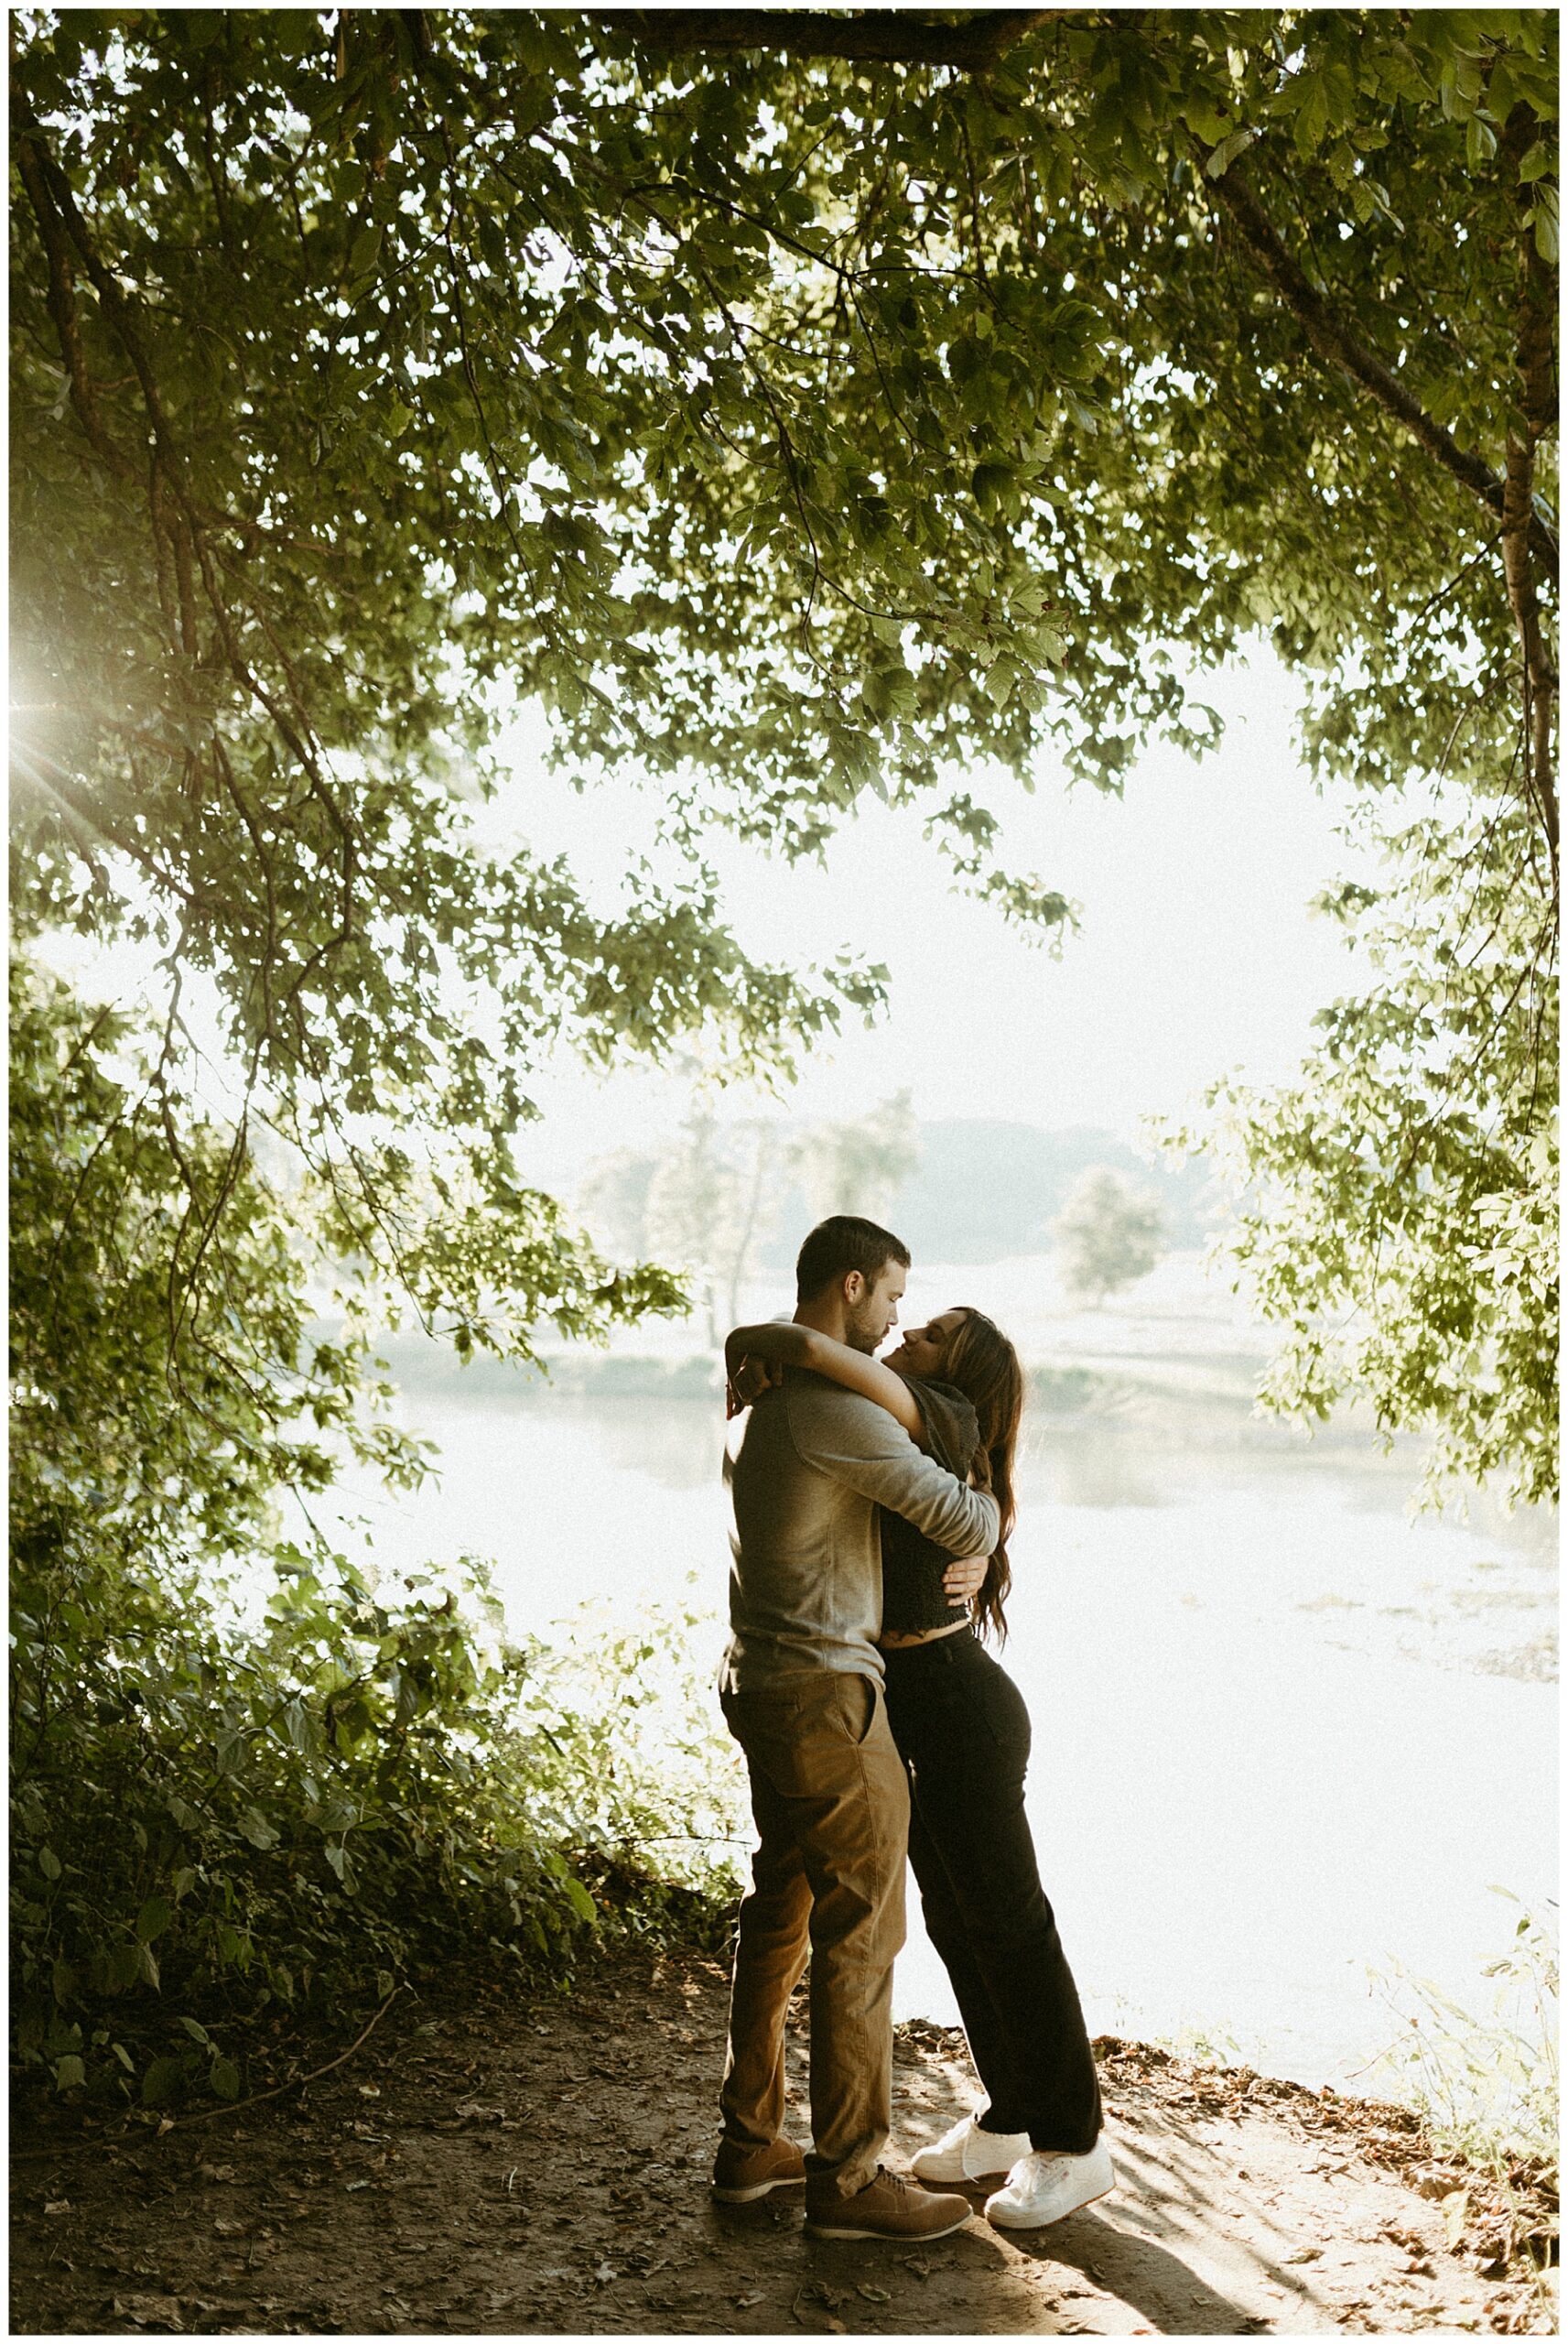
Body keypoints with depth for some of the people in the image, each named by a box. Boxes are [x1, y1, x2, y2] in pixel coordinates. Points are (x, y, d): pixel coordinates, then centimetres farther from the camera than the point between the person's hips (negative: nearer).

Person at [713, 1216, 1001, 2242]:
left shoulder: (761, 1385, 11)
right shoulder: (836, 1408, -21)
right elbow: (965, 1524, -18)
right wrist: (997, 1508, 5)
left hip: (763, 1680, 10)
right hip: (823, 1694, -10)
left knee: (779, 1916, 18)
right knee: (861, 1934, 1)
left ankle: (752, 2141, 29)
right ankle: (850, 2175, 11)